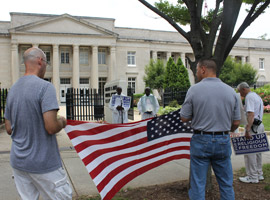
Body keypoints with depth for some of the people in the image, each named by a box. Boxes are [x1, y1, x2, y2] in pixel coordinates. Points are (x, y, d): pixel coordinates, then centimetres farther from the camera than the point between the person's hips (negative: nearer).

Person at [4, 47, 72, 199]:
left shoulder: (13, 90, 7)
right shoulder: (45, 86, -16)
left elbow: (9, 129, 12)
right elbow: (51, 127, -23)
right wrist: (62, 122, -3)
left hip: (18, 161, 7)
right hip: (43, 162, -7)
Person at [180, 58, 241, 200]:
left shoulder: (194, 90, -10)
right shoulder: (231, 91, 0)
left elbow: (184, 118, -6)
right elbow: (236, 122, 5)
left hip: (201, 141, -3)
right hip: (223, 141, 3)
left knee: (198, 184, 7)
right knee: (226, 184, 16)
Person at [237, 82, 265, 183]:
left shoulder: (249, 97, -14)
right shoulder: (257, 96, 18)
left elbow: (251, 114, -24)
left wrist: (247, 130, -27)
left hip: (253, 126, -10)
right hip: (259, 125, 10)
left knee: (249, 152, -3)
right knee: (257, 151, 17)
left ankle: (252, 177, 3)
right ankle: (259, 174, 26)